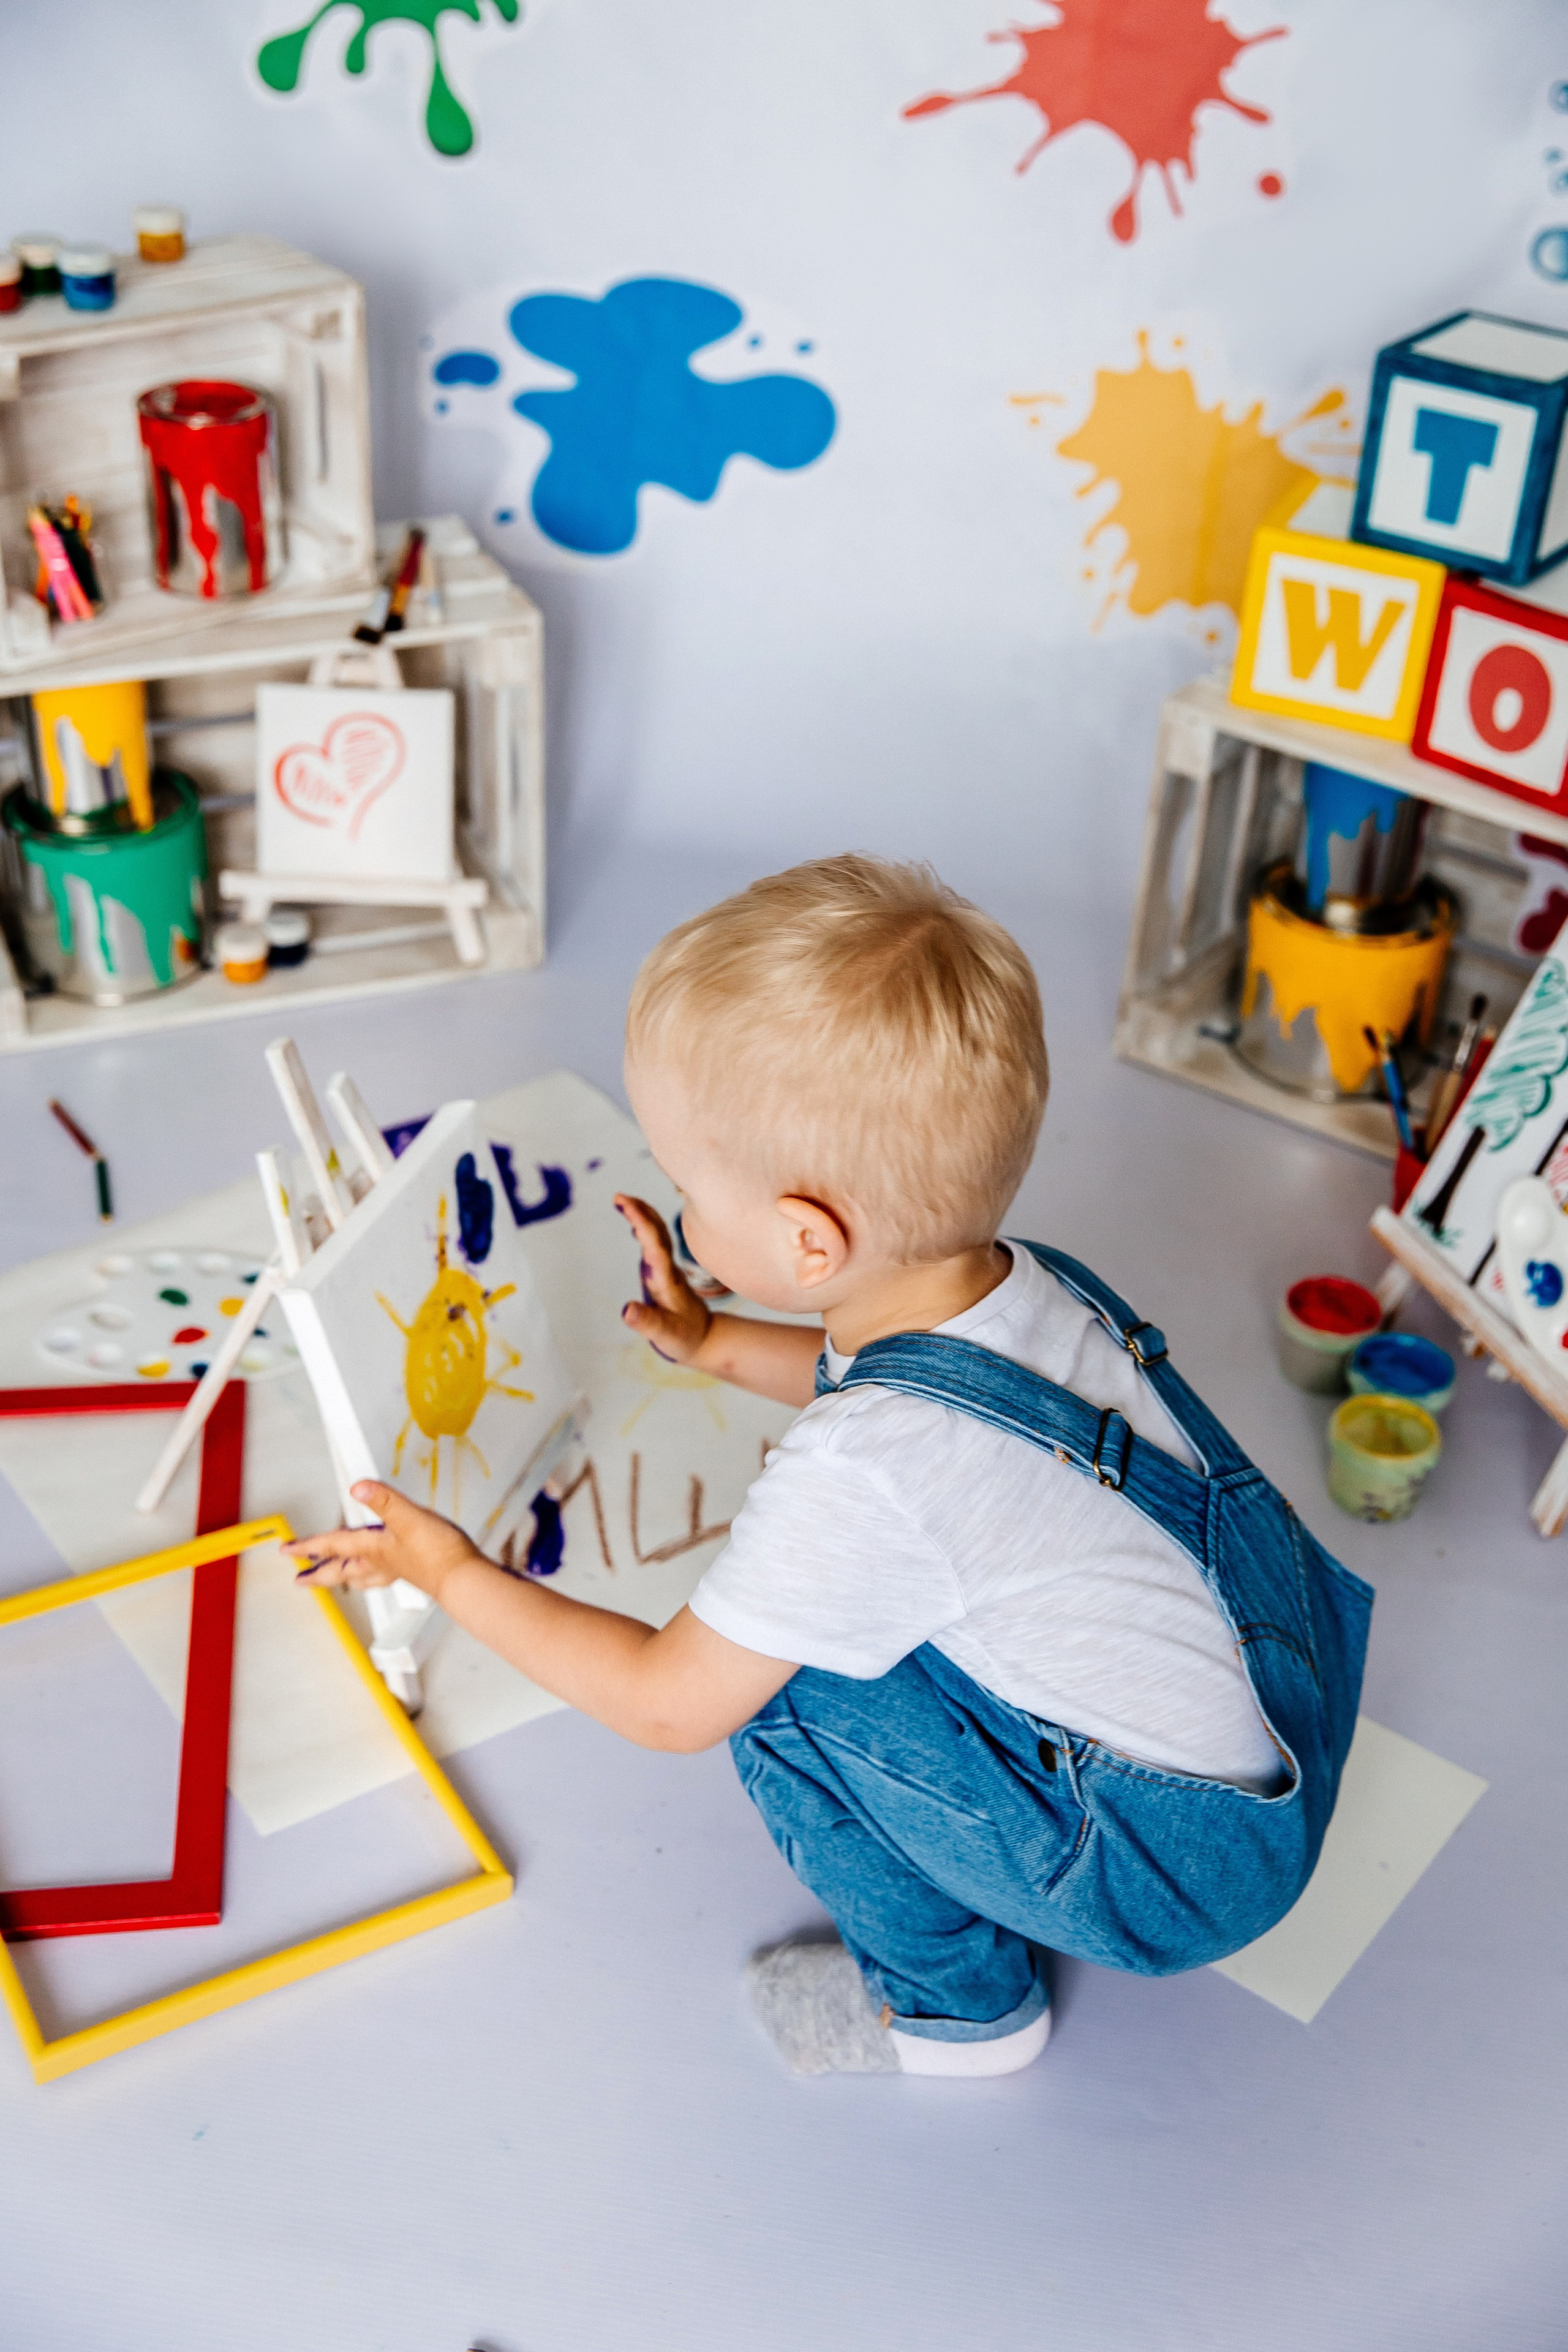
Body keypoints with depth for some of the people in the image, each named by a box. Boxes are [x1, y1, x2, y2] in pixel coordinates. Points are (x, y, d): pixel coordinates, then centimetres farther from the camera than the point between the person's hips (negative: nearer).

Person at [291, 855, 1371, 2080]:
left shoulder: (862, 1473, -31)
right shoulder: (1026, 1286, -8)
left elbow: (669, 1703, -16)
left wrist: (456, 1575, -4)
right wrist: (714, 1342, 18)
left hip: (1183, 1867, -8)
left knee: (783, 1685, -13)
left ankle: (956, 2004, 10)